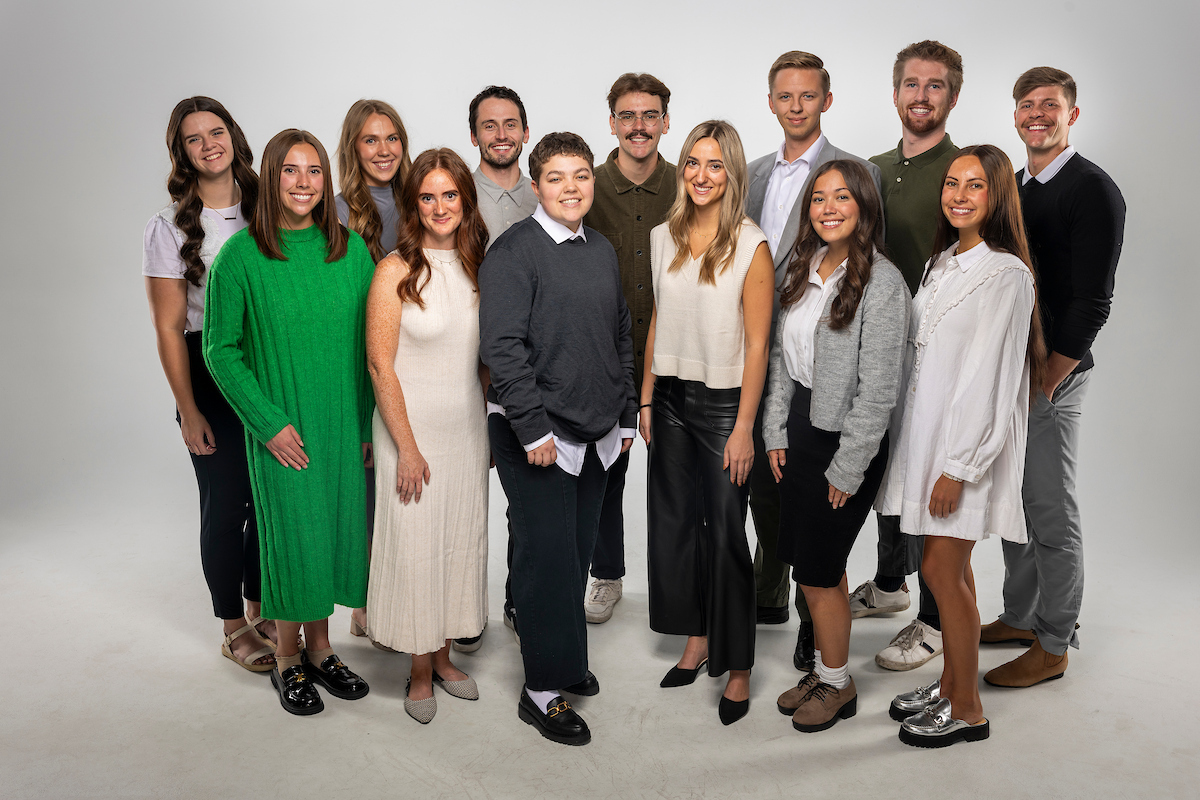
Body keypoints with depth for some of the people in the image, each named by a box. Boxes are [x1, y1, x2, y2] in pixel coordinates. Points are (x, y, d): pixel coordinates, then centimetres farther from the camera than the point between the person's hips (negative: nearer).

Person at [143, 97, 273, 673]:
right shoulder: (169, 228, -5)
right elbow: (167, 328, -5)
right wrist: (188, 410, -8)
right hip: (210, 375, -3)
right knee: (225, 502, 5)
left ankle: (262, 608, 32)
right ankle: (233, 628, 23)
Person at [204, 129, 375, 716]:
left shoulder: (351, 248, 2)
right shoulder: (241, 255, -7)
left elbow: (370, 340, 6)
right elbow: (220, 349, -4)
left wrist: (368, 421, 2)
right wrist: (268, 422, -11)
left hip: (347, 423, 3)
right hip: (284, 429, -3)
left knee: (337, 530, 11)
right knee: (294, 538, 5)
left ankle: (319, 646, 31)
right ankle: (287, 658, 27)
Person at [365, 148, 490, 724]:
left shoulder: (478, 265, 5)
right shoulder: (396, 270, -11)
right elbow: (380, 364, -12)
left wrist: (493, 430, 8)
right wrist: (408, 448, -14)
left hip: (468, 426, 5)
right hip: (412, 426, -5)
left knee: (462, 540, 12)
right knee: (414, 545, 3)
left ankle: (443, 655, 30)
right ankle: (420, 670, 22)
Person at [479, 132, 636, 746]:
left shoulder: (602, 250, 12)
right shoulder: (513, 252, -10)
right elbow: (502, 347, -16)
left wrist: (626, 415, 14)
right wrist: (534, 429, -19)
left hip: (595, 433, 7)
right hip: (535, 436, -6)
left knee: (577, 554, 16)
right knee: (547, 558, 0)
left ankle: (565, 661, 34)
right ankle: (544, 691, 13)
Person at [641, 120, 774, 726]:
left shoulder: (751, 246, -10)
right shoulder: (663, 238, 7)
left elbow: (756, 345, -11)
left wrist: (744, 426, -14)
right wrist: (646, 398, 11)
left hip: (723, 402, -5)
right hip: (671, 398, 6)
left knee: (725, 533, 0)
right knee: (673, 521, 12)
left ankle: (737, 667, 16)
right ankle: (697, 640, 30)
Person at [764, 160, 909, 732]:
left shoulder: (882, 282, -15)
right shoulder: (804, 268, 8)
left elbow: (877, 387, -16)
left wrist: (847, 469, -15)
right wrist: (776, 432, 7)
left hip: (846, 439, -6)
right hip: (800, 432, 7)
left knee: (817, 571, 3)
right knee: (816, 566, 15)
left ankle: (838, 685, 24)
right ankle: (823, 670, 33)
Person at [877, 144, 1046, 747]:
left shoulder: (1006, 274, -14)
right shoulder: (942, 263, 12)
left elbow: (990, 376, -17)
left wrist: (958, 467, -18)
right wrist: (918, 448, 13)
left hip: (968, 444, -7)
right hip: (926, 435, 8)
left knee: (942, 569, -2)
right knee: (947, 568, 15)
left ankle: (967, 710, 15)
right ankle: (949, 685, 29)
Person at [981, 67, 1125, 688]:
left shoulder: (1092, 190, -10)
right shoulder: (1014, 185, 13)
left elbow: (1091, 302, -15)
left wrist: (1047, 380, -15)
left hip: (1053, 375, -8)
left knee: (1051, 513, 1)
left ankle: (1053, 644, 14)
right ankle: (1020, 617, 31)